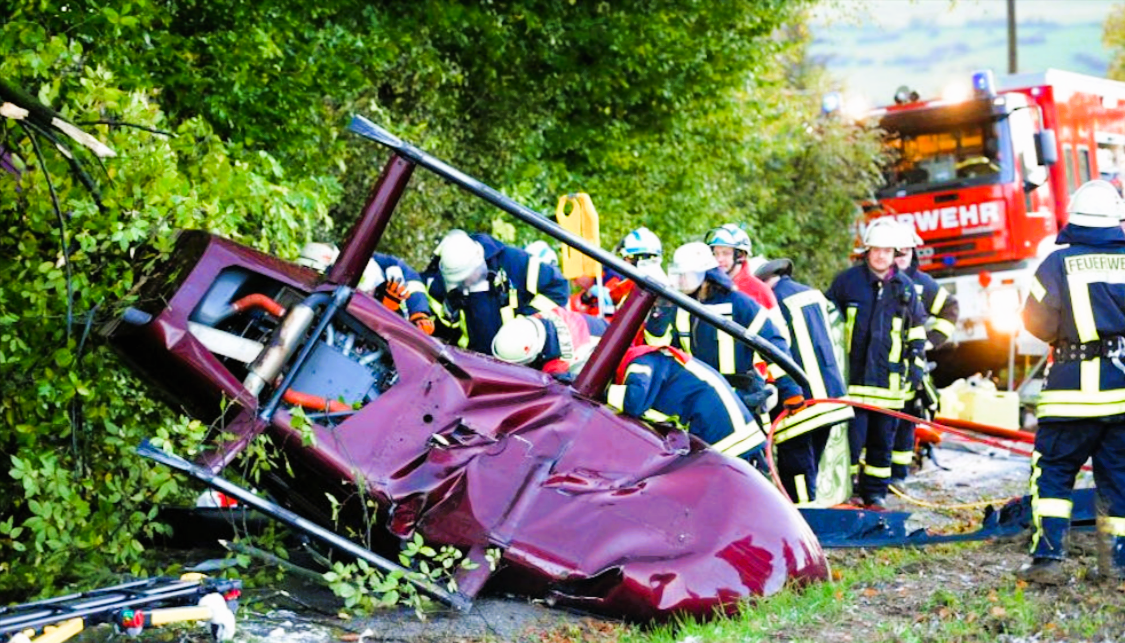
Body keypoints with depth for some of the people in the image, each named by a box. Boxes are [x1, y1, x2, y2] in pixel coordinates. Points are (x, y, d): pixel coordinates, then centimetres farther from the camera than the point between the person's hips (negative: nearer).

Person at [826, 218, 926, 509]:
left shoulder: (905, 287, 10)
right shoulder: (848, 280, 2)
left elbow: (916, 326, 22)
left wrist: (915, 359, 14)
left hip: (889, 377, 3)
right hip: (853, 374, -2)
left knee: (883, 438, 8)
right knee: (852, 435, -5)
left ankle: (875, 493, 16)